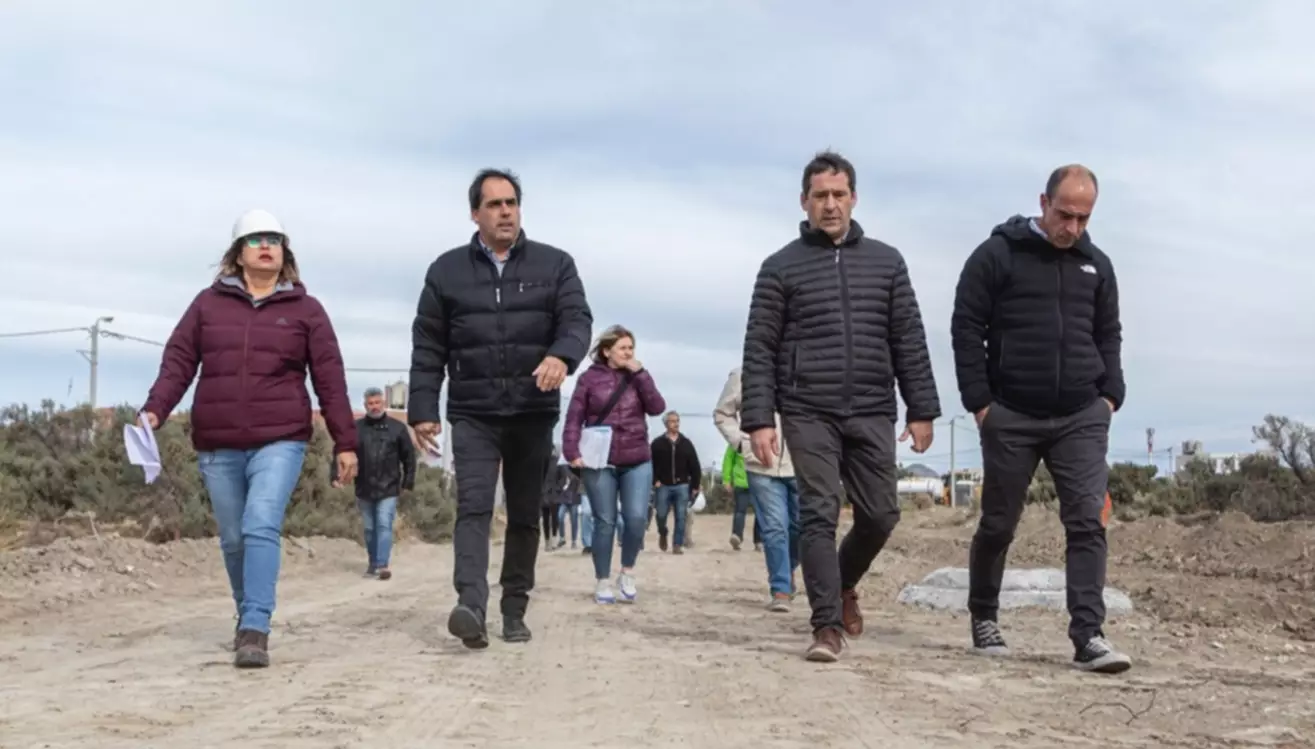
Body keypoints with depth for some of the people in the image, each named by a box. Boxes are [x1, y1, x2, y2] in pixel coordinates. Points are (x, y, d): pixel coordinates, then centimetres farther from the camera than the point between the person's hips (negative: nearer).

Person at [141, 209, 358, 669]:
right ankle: (248, 620, 28)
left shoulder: (305, 309, 5)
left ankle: (255, 631, -20)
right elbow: (178, 361, 4)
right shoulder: (209, 303, 9)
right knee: (234, 539, 10)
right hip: (216, 445, 3)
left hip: (279, 441, -2)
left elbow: (330, 377, 2)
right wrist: (155, 411, -12)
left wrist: (345, 442, -1)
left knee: (262, 528, -18)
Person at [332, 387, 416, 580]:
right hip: (364, 489, 2)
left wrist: (409, 481, 2)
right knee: (369, 529, 12)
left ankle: (382, 565, -15)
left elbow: (409, 456, 5)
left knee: (384, 526, -11)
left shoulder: (397, 428, 2)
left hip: (388, 489, -2)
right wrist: (335, 475, -12)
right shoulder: (355, 428, 2)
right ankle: (372, 563, 25)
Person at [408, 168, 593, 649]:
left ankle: (514, 612, 18)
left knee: (525, 515, 8)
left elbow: (578, 319, -7)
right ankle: (471, 608, -28)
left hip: (534, 413, 1)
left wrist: (562, 356, -30)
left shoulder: (554, 264, 6)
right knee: (473, 508, -15)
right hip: (473, 413, -1)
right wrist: (422, 410, -2)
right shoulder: (446, 271, 7)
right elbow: (427, 347, 6)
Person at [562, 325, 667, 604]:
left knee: (636, 518, -8)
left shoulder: (638, 377, 11)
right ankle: (602, 582, 12)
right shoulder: (590, 378, 1)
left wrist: (640, 373, -7)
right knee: (605, 523, 1)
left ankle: (627, 573, 12)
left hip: (638, 462, 2)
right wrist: (572, 452, -14)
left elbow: (657, 407, -3)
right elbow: (574, 419, -2)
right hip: (600, 463, -2)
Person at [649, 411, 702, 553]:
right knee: (661, 515, 0)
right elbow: (650, 464, -1)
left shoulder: (686, 443, 7)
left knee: (681, 517, -3)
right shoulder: (657, 443, 2)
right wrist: (654, 481, -12)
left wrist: (695, 486, 2)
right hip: (663, 486, -1)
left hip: (682, 486, 1)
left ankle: (677, 545, 2)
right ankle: (662, 534, 31)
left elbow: (695, 466, 7)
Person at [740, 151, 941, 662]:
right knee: (819, 516, -7)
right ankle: (827, 625, -1)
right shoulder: (781, 267, 2)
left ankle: (843, 584, 34)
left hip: (872, 414, 3)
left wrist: (921, 410, 3)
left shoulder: (886, 262, 10)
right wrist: (758, 419, -9)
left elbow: (909, 341, 9)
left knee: (880, 515, 6)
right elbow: (759, 349, 0)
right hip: (808, 415, -3)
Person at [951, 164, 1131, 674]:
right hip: (1012, 418, -3)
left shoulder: (1097, 265, 11)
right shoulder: (997, 255, -3)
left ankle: (1089, 636, -8)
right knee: (998, 525, 7)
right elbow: (966, 329, -4)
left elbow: (1109, 335, 18)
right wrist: (979, 402, -10)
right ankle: (983, 620, 26)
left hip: (1082, 418, 3)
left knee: (1088, 522, -7)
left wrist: (1111, 395, 4)